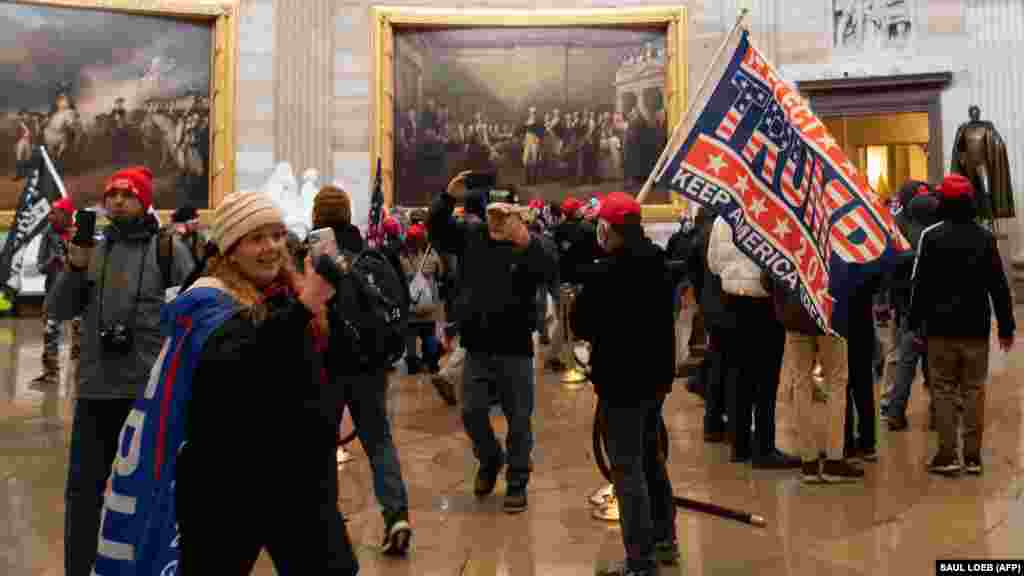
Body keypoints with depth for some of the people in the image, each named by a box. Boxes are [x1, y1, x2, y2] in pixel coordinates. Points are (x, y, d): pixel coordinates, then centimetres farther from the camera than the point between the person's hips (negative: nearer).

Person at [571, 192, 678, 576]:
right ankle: (664, 540, 35)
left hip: (622, 382, -8)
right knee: (652, 458, 22)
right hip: (656, 375, 9)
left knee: (628, 469, -1)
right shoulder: (659, 265, 5)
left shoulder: (604, 274, -21)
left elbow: (581, 326, -11)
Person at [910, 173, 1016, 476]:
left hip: (941, 327, -2)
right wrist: (1006, 326, 10)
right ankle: (973, 456, 10)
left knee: (943, 389, 3)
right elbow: (999, 286, 5)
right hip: (977, 327, 3)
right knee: (974, 389, 8)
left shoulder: (931, 236, -5)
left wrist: (916, 322, 1)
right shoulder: (985, 238, 4)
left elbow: (920, 284, -6)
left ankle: (947, 455, 0)